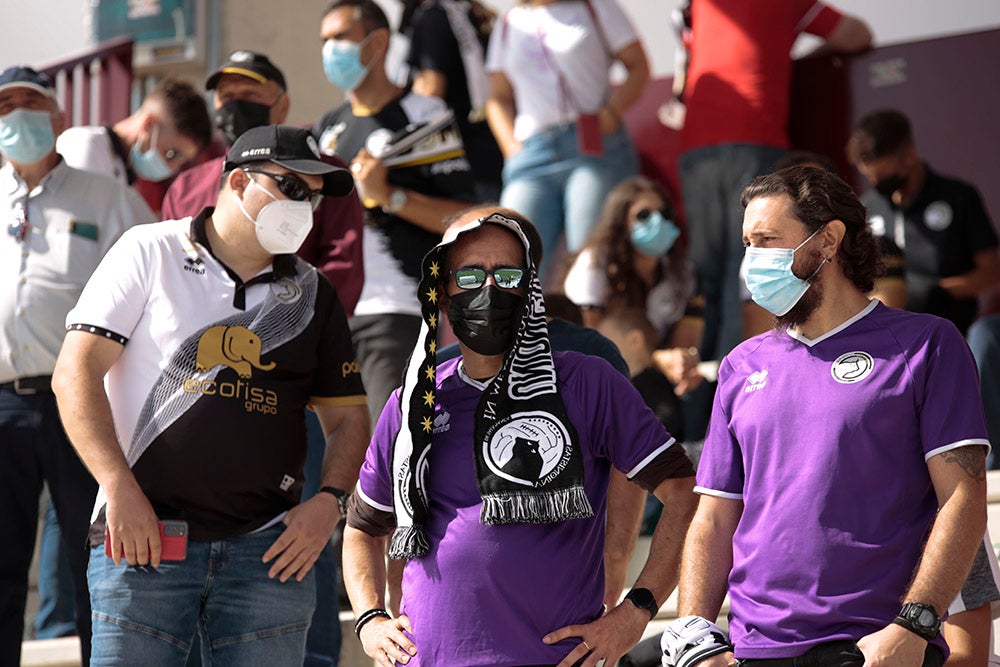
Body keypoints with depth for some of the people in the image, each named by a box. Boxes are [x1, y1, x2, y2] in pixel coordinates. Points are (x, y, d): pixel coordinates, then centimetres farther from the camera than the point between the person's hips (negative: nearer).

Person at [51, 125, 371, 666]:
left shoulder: (311, 294, 16)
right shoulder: (149, 252, 5)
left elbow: (348, 416, 18)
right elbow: (75, 375, -2)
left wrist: (329, 501, -2)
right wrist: (120, 488, -12)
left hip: (266, 549, 3)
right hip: (142, 538, -3)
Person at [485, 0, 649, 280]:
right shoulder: (509, 24, 21)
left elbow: (639, 66, 10)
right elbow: (499, 99, 23)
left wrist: (611, 112, -7)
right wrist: (512, 148, 6)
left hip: (596, 149, -3)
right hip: (532, 155, 3)